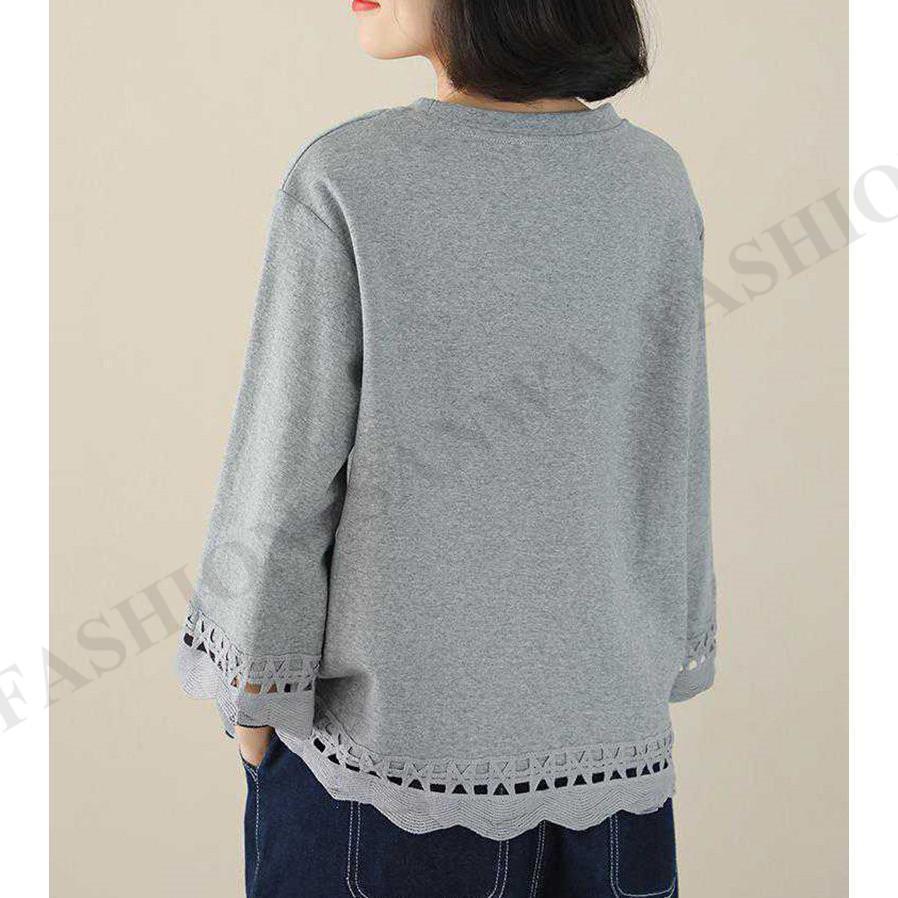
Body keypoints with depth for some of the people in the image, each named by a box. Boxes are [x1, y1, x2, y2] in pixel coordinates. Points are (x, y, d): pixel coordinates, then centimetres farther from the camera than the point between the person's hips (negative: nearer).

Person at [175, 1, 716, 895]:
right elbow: (669, 460, 0)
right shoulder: (654, 182, -6)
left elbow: (286, 474, -14)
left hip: (387, 719, -3)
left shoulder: (343, 181, -18)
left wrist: (252, 690, 0)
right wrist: (657, 670, 12)